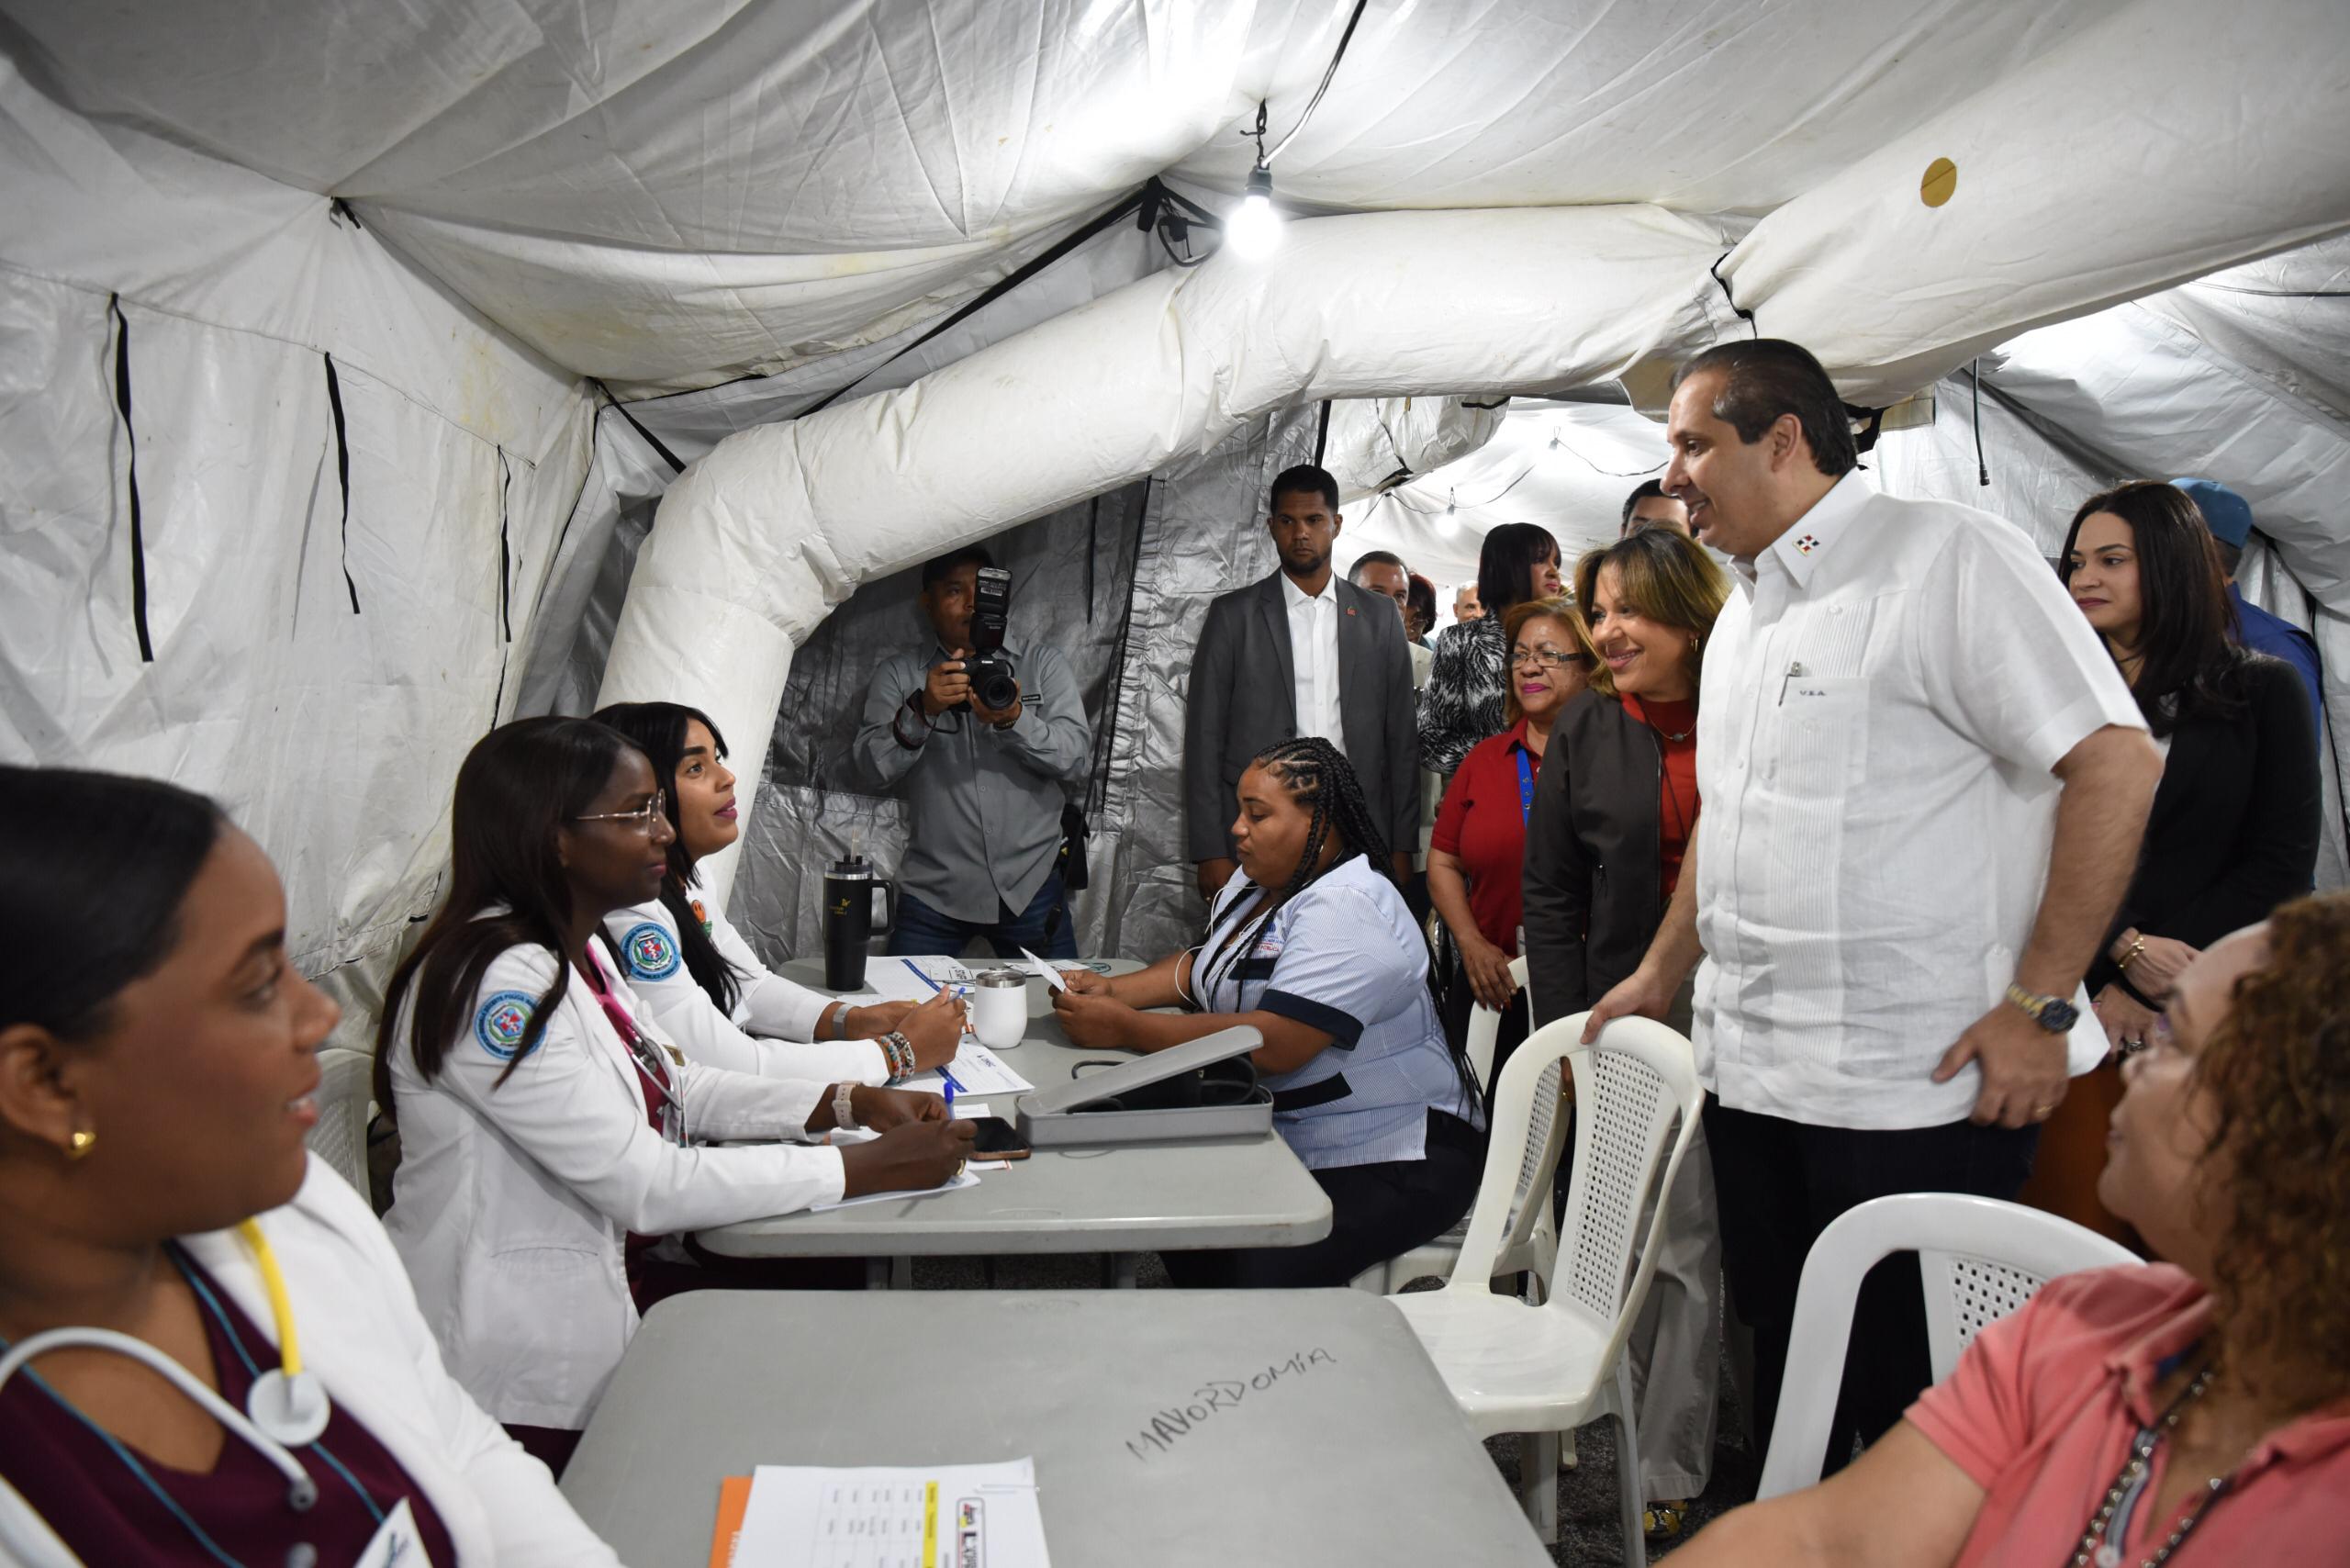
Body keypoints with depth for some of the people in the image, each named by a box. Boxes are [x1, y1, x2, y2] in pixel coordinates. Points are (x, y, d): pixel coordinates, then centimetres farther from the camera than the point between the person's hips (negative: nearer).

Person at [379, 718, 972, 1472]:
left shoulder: (577, 949, 5)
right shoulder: (498, 983, -25)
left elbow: (673, 1085, 11)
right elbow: (644, 1185, -26)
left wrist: (850, 1102, -3)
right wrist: (871, 1168, -21)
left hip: (618, 1273, 8)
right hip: (532, 1360, -8)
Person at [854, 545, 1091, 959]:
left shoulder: (1043, 664, 7)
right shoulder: (897, 673, 8)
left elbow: (1076, 757, -4)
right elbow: (876, 766, -4)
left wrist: (1013, 718, -21)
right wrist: (921, 710, -21)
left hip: (1030, 883, 0)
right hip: (933, 889, 0)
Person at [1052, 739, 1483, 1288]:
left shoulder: (1347, 912, -21)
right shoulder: (1253, 887, 10)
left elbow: (1272, 1043, -29)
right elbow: (1200, 969, 19)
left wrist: (1124, 1027, -25)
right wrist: (1112, 990, 0)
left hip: (1390, 1160, -9)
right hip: (1289, 1140, 9)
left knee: (1264, 1274, -29)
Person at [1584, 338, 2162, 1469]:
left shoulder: (1948, 558, -11)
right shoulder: (1743, 612, 15)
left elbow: (2116, 765, -16)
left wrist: (2039, 1006, -18)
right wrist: (1661, 975, 25)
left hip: (1917, 1087, -7)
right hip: (1750, 1077, 8)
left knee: (1911, 1399, 6)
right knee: (1781, 1377, 18)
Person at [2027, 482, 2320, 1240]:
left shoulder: (2262, 692, 7)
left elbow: (2283, 862, 1)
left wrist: (2155, 981, -8)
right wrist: (2126, 951, -12)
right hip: (2077, 1003, 1)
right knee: (2074, 1205, -3)